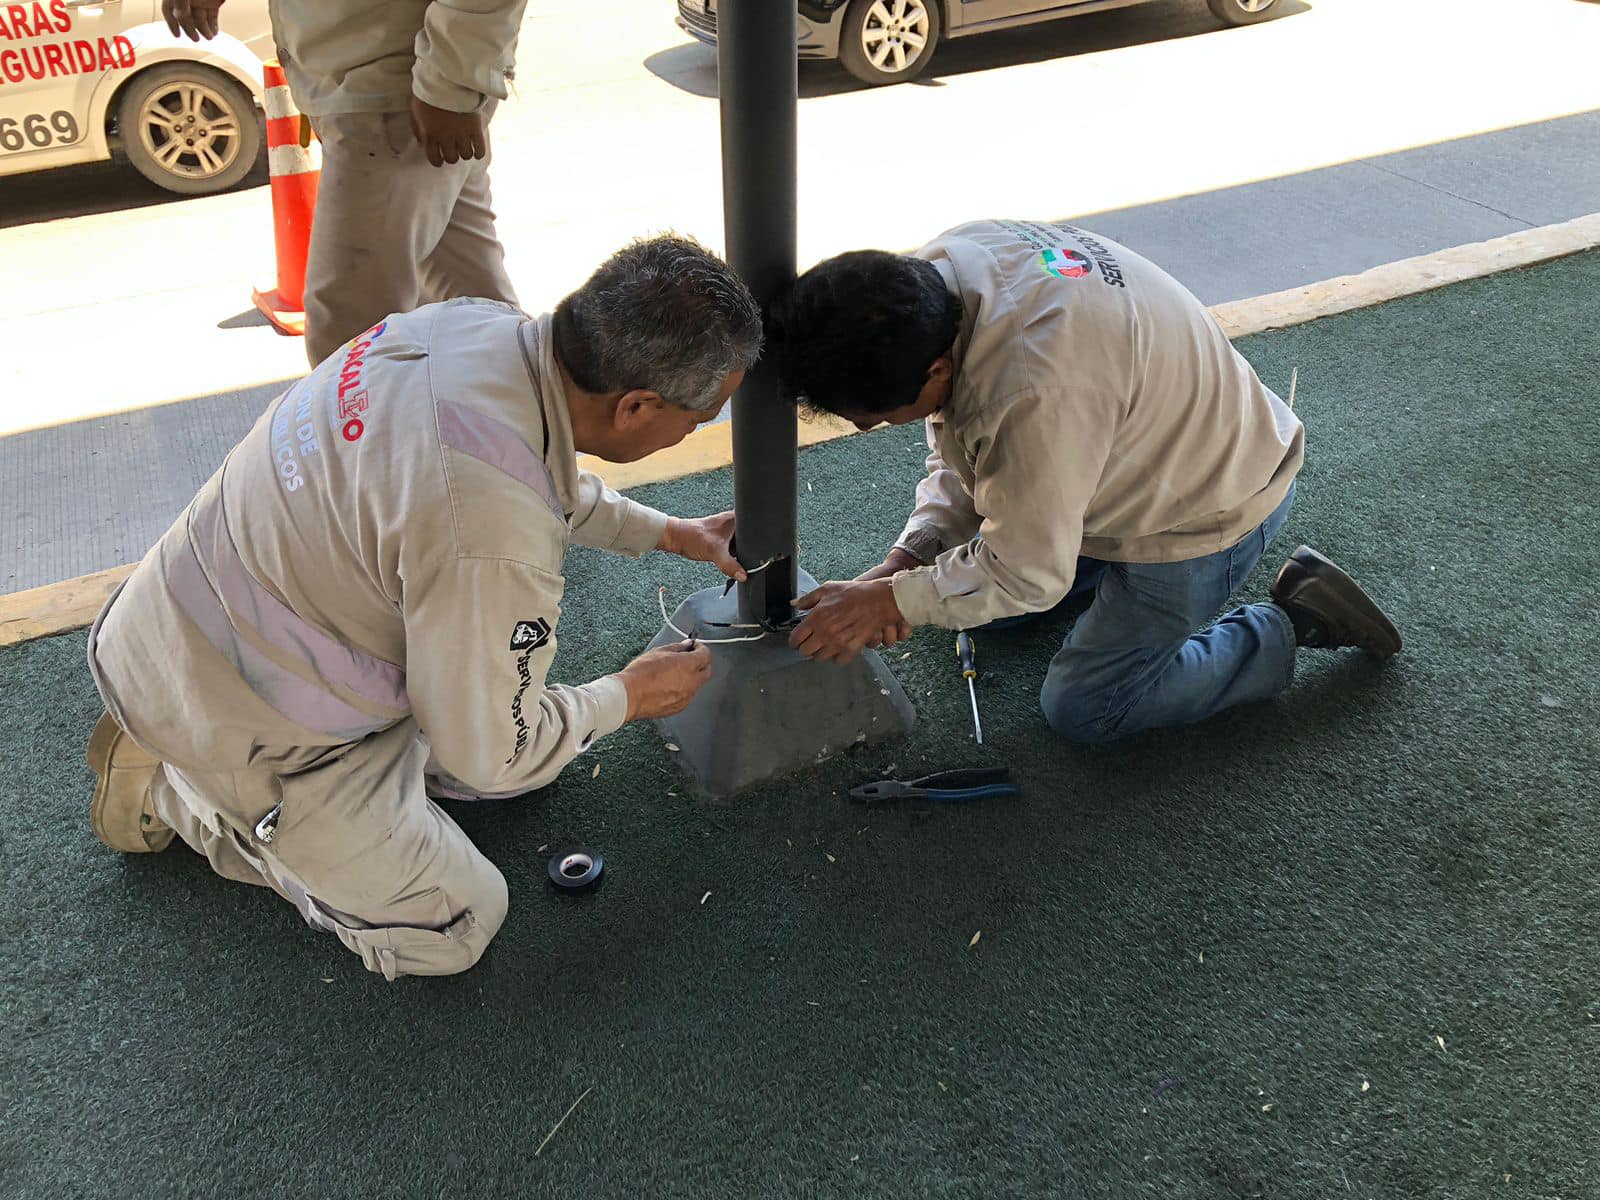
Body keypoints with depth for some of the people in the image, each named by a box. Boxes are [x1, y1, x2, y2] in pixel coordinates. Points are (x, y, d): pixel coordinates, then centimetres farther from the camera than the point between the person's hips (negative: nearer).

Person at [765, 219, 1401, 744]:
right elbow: (957, 439, -3)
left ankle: (1294, 624, 8)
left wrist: (888, 602, -24)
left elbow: (1028, 573, -29)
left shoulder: (1038, 392, -44)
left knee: (1083, 709, 0)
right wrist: (910, 556, -15)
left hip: (1212, 504, -8)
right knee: (960, 572, 14)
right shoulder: (936, 271, -17)